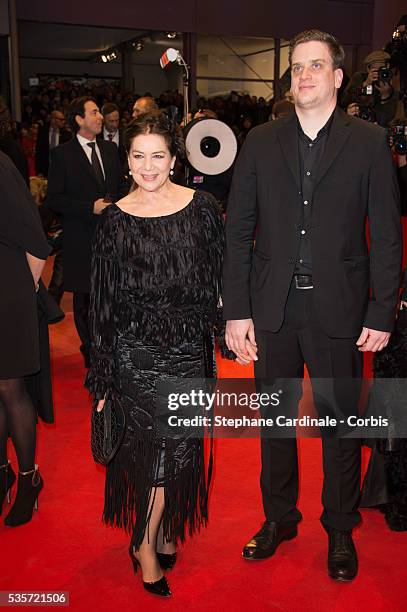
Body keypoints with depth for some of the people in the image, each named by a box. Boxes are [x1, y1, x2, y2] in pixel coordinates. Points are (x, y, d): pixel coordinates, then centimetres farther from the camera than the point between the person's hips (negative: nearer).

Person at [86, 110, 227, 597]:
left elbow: (218, 278, 7)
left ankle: (161, 532, 34)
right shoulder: (115, 219, -2)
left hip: (188, 346, 2)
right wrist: (103, 375, 2)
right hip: (136, 350, -1)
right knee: (160, 446, 0)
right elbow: (104, 300, 1)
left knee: (175, 445, 9)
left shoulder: (201, 208, 0)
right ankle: (147, 543, 24)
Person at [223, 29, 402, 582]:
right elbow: (238, 232, 2)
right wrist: (236, 311, -3)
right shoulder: (260, 143, 4)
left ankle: (340, 530, 32)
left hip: (339, 310, -2)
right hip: (273, 309, 2)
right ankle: (279, 518, 36)